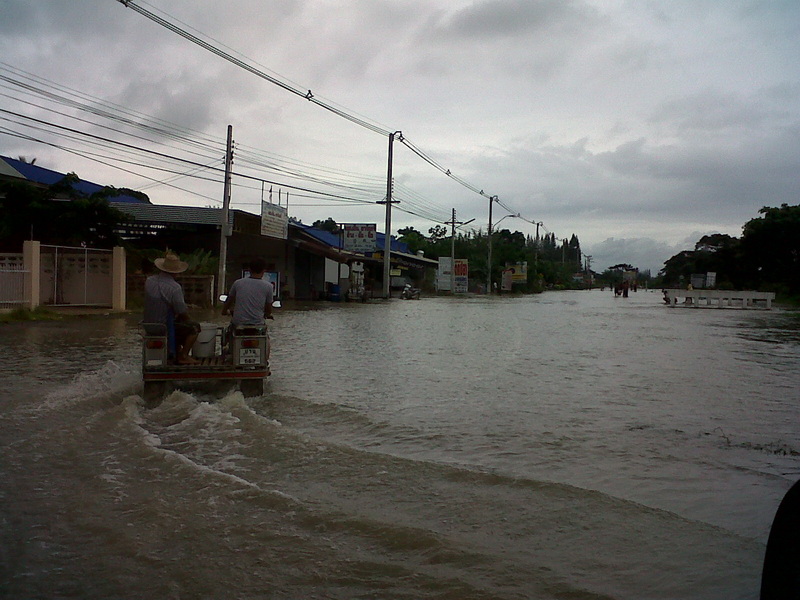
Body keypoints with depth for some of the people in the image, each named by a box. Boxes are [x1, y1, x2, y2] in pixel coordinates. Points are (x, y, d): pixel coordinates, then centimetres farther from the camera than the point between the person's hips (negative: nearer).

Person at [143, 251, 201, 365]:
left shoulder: (149, 281, -2)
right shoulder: (175, 287, -22)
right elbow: (182, 313, -15)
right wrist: (188, 319, 5)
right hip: (164, 328, -7)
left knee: (178, 322, 32)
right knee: (194, 327, 9)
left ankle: (178, 353, 35)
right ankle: (183, 356, 8)